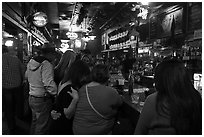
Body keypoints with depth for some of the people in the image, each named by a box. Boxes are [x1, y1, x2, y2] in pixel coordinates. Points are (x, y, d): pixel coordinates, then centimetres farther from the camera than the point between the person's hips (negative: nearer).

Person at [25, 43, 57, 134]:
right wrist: (57, 94, -23)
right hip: (42, 100, -8)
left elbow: (27, 75, 19)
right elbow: (49, 84, -31)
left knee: (34, 122, 27)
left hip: (31, 97, 8)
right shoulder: (46, 64, -22)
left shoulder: (31, 62, 4)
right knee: (42, 126, 8)